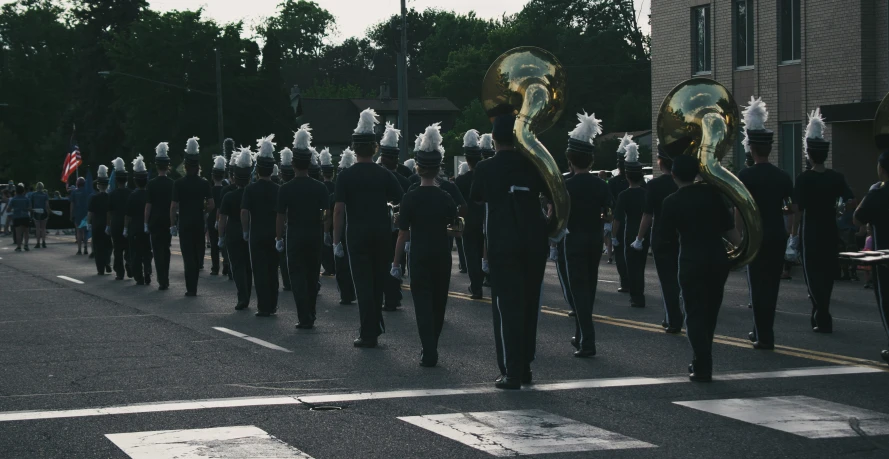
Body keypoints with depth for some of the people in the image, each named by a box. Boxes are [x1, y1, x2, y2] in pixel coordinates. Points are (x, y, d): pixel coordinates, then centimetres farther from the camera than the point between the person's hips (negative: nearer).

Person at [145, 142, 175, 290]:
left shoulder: (152, 184, -8)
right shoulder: (173, 184, -1)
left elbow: (148, 205, -9)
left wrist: (146, 223, -2)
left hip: (155, 222, -3)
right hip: (168, 221, 3)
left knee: (158, 251, 0)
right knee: (166, 250, 16)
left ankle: (162, 281, -9)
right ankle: (165, 279, 21)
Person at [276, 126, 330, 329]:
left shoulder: (286, 189, -8)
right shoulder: (320, 187, -1)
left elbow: (281, 216, -7)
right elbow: (328, 213, -3)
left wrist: (279, 238, 1)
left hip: (295, 237, -3)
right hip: (315, 237, 3)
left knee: (298, 277, 0)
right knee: (312, 276, 15)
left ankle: (305, 319, -9)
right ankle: (310, 315, 23)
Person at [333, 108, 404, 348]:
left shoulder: (346, 176, -6)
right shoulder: (385, 175, 1)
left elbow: (338, 210, -9)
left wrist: (336, 241, -5)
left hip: (357, 235, -2)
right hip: (382, 235, 3)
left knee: (363, 284, 0)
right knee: (378, 283, 16)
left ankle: (368, 334, -2)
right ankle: (375, 326, 25)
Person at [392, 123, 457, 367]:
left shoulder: (410, 198, -8)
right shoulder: (446, 198, 0)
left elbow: (403, 234, -8)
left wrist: (396, 263, -1)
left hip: (419, 256, -3)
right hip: (442, 257, 3)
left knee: (423, 304, -1)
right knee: (438, 303, 15)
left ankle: (429, 353, -10)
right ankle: (431, 348, 26)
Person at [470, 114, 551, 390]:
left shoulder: (486, 168, -4)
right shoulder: (533, 164, 0)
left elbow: (476, 198, 13)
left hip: (502, 245, -3)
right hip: (535, 243, 3)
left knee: (507, 306, -1)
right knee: (529, 305, 15)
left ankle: (512, 373, -7)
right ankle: (525, 367, 20)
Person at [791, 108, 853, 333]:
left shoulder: (804, 179, -12)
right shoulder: (837, 177, 0)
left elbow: (798, 209, -13)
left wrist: (795, 234, -6)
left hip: (810, 234, -4)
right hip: (830, 233, 5)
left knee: (813, 275, 0)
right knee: (827, 274, 16)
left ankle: (823, 320, -8)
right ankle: (819, 314, 27)